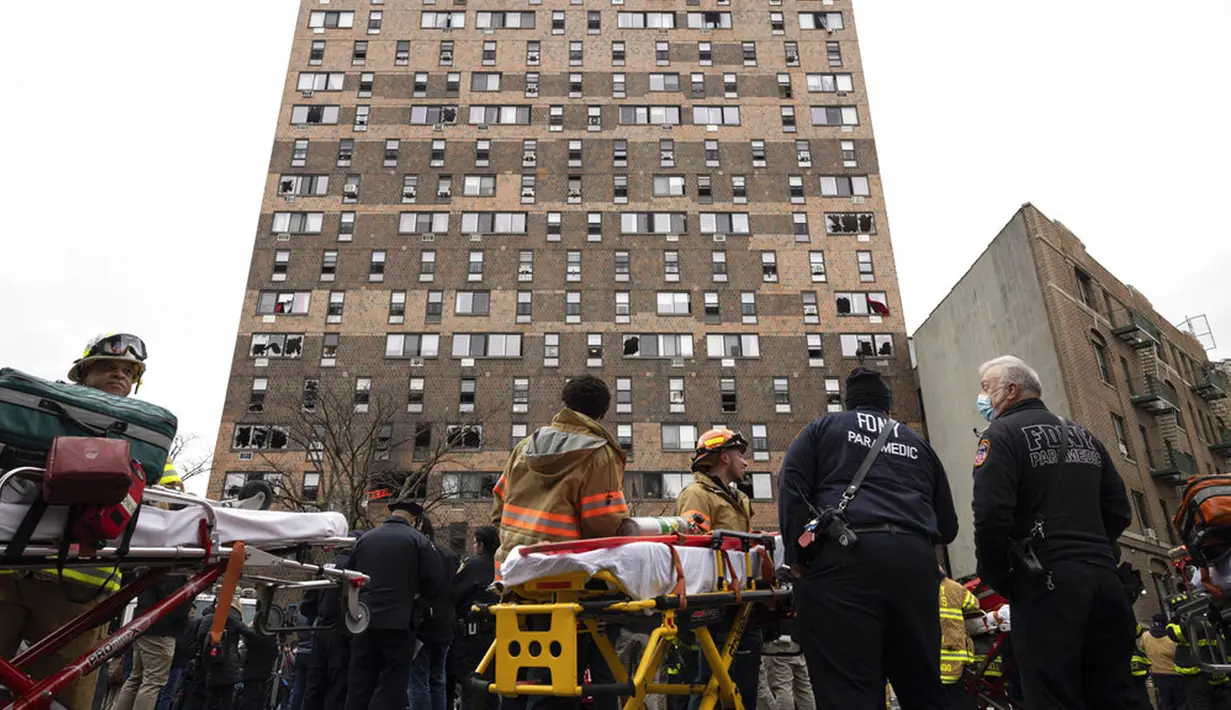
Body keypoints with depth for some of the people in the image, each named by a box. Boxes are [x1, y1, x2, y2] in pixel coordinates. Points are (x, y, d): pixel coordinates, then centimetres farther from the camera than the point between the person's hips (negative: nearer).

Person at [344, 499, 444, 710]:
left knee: (359, 686, 12)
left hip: (364, 621, 5)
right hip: (398, 623, -4)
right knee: (391, 688, 0)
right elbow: (435, 580, -7)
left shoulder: (365, 539, 10)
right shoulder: (417, 540, -3)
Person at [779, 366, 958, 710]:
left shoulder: (824, 427, 20)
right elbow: (948, 526, 30)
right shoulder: (917, 443, 30)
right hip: (914, 559, 4)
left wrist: (799, 554, 1)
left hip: (846, 556, -4)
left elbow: (791, 484, 3)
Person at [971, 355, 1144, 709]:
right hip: (1104, 578, 8)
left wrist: (995, 577, -3)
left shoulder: (1002, 434, -5)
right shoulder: (1083, 435, 19)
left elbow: (991, 516, -16)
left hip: (1047, 583, -7)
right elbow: (1119, 511, 18)